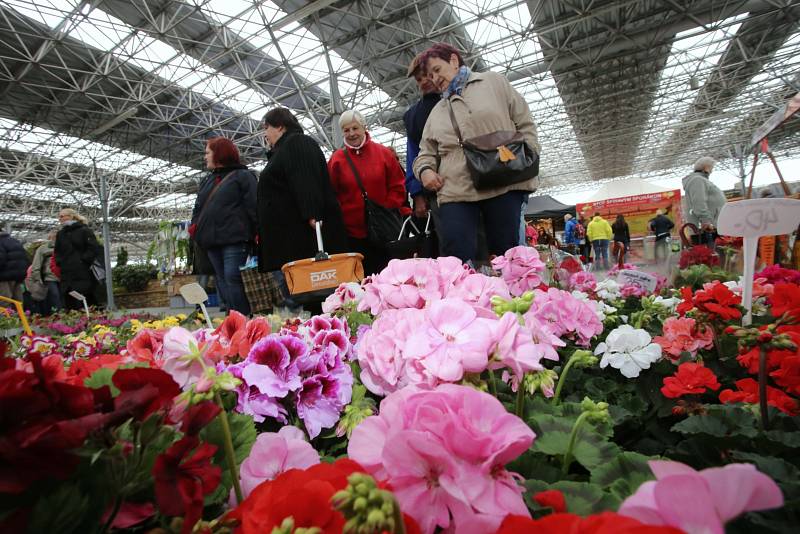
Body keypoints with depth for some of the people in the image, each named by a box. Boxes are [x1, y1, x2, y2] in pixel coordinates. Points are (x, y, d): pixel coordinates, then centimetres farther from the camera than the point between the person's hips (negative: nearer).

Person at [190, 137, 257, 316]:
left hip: (234, 239, -8)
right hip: (212, 240, 8)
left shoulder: (242, 175, 1)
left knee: (233, 279, -13)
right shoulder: (208, 180, 24)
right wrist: (195, 225, 9)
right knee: (222, 281, 6)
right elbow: (198, 206, 27)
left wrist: (257, 232, -16)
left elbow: (254, 206, -8)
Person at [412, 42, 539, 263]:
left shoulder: (493, 82, 16)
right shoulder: (437, 111, 24)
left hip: (503, 186, -2)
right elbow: (427, 153, 21)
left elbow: (525, 123, 11)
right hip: (455, 192, 2)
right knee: (458, 262, -10)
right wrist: (425, 170, -1)